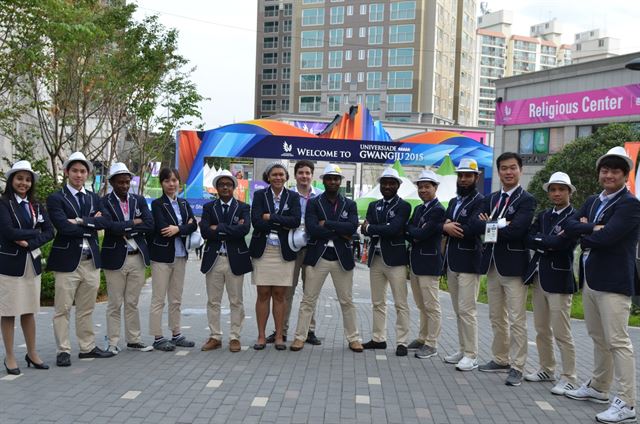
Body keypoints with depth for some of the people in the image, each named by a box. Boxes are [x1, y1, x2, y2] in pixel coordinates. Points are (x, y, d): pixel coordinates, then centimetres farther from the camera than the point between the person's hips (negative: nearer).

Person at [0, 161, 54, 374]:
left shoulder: (36, 206, 11)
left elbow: (49, 232, 2)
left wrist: (29, 242, -13)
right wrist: (35, 232, -7)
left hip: (32, 262, 5)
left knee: (29, 310, 11)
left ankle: (32, 353, 20)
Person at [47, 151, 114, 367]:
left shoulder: (94, 198, 14)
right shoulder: (56, 199, -3)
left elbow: (105, 221, -4)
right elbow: (64, 226, -17)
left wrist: (81, 221, -15)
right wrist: (91, 225, -9)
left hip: (91, 260, 5)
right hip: (67, 260, -5)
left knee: (87, 309, 13)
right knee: (63, 309, 1)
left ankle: (88, 347, 21)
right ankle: (63, 351, 9)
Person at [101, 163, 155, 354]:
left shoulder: (139, 200, 8)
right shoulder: (104, 202, -5)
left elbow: (149, 225, -3)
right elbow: (111, 227, -19)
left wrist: (126, 230, -11)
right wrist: (134, 223, -10)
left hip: (137, 257, 4)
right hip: (115, 258, -4)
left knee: (132, 303, 12)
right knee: (115, 304, 3)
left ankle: (134, 340, 20)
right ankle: (113, 343, 12)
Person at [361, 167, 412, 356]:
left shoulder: (403, 206, -4)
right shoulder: (373, 206, 14)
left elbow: (393, 229, -18)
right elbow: (365, 229, 1)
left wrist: (371, 228, -7)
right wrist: (383, 229, -16)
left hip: (395, 259, -6)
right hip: (376, 258, 6)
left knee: (401, 304, -2)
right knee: (378, 303, 13)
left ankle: (401, 342, 4)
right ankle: (378, 339, 22)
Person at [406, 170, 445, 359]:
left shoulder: (438, 210, -12)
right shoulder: (418, 209, 16)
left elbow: (422, 234, -20)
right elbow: (409, 234, 11)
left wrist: (410, 229, -3)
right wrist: (415, 236, -10)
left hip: (429, 263, -9)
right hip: (415, 262, 9)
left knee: (432, 307, -1)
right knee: (422, 306, 18)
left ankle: (431, 345, 6)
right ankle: (423, 338, 29)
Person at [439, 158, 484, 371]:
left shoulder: (480, 201, -7)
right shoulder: (453, 202, 19)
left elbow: (472, 230, -19)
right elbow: (442, 225, 11)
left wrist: (450, 227, -5)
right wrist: (446, 227, -12)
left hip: (468, 263, -8)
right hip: (451, 263, 8)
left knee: (467, 310, -8)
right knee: (458, 310, 13)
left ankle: (471, 355, 0)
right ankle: (462, 349, 21)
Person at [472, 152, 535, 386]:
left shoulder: (526, 200, -7)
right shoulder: (491, 198, 13)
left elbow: (515, 230, -21)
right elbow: (477, 224, 0)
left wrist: (490, 226, -9)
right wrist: (499, 224, -15)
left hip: (513, 265, -7)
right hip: (492, 264, 7)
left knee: (517, 320, -3)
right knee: (497, 318, 15)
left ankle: (516, 367, 4)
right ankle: (500, 359, 27)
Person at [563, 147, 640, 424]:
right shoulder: (592, 201, 15)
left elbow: (605, 237, -22)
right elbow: (569, 226, 4)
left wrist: (584, 235, -4)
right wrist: (592, 229, -14)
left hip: (613, 282, -8)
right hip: (590, 279, 8)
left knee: (618, 341, -7)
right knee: (598, 338, 18)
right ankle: (599, 388, 32)